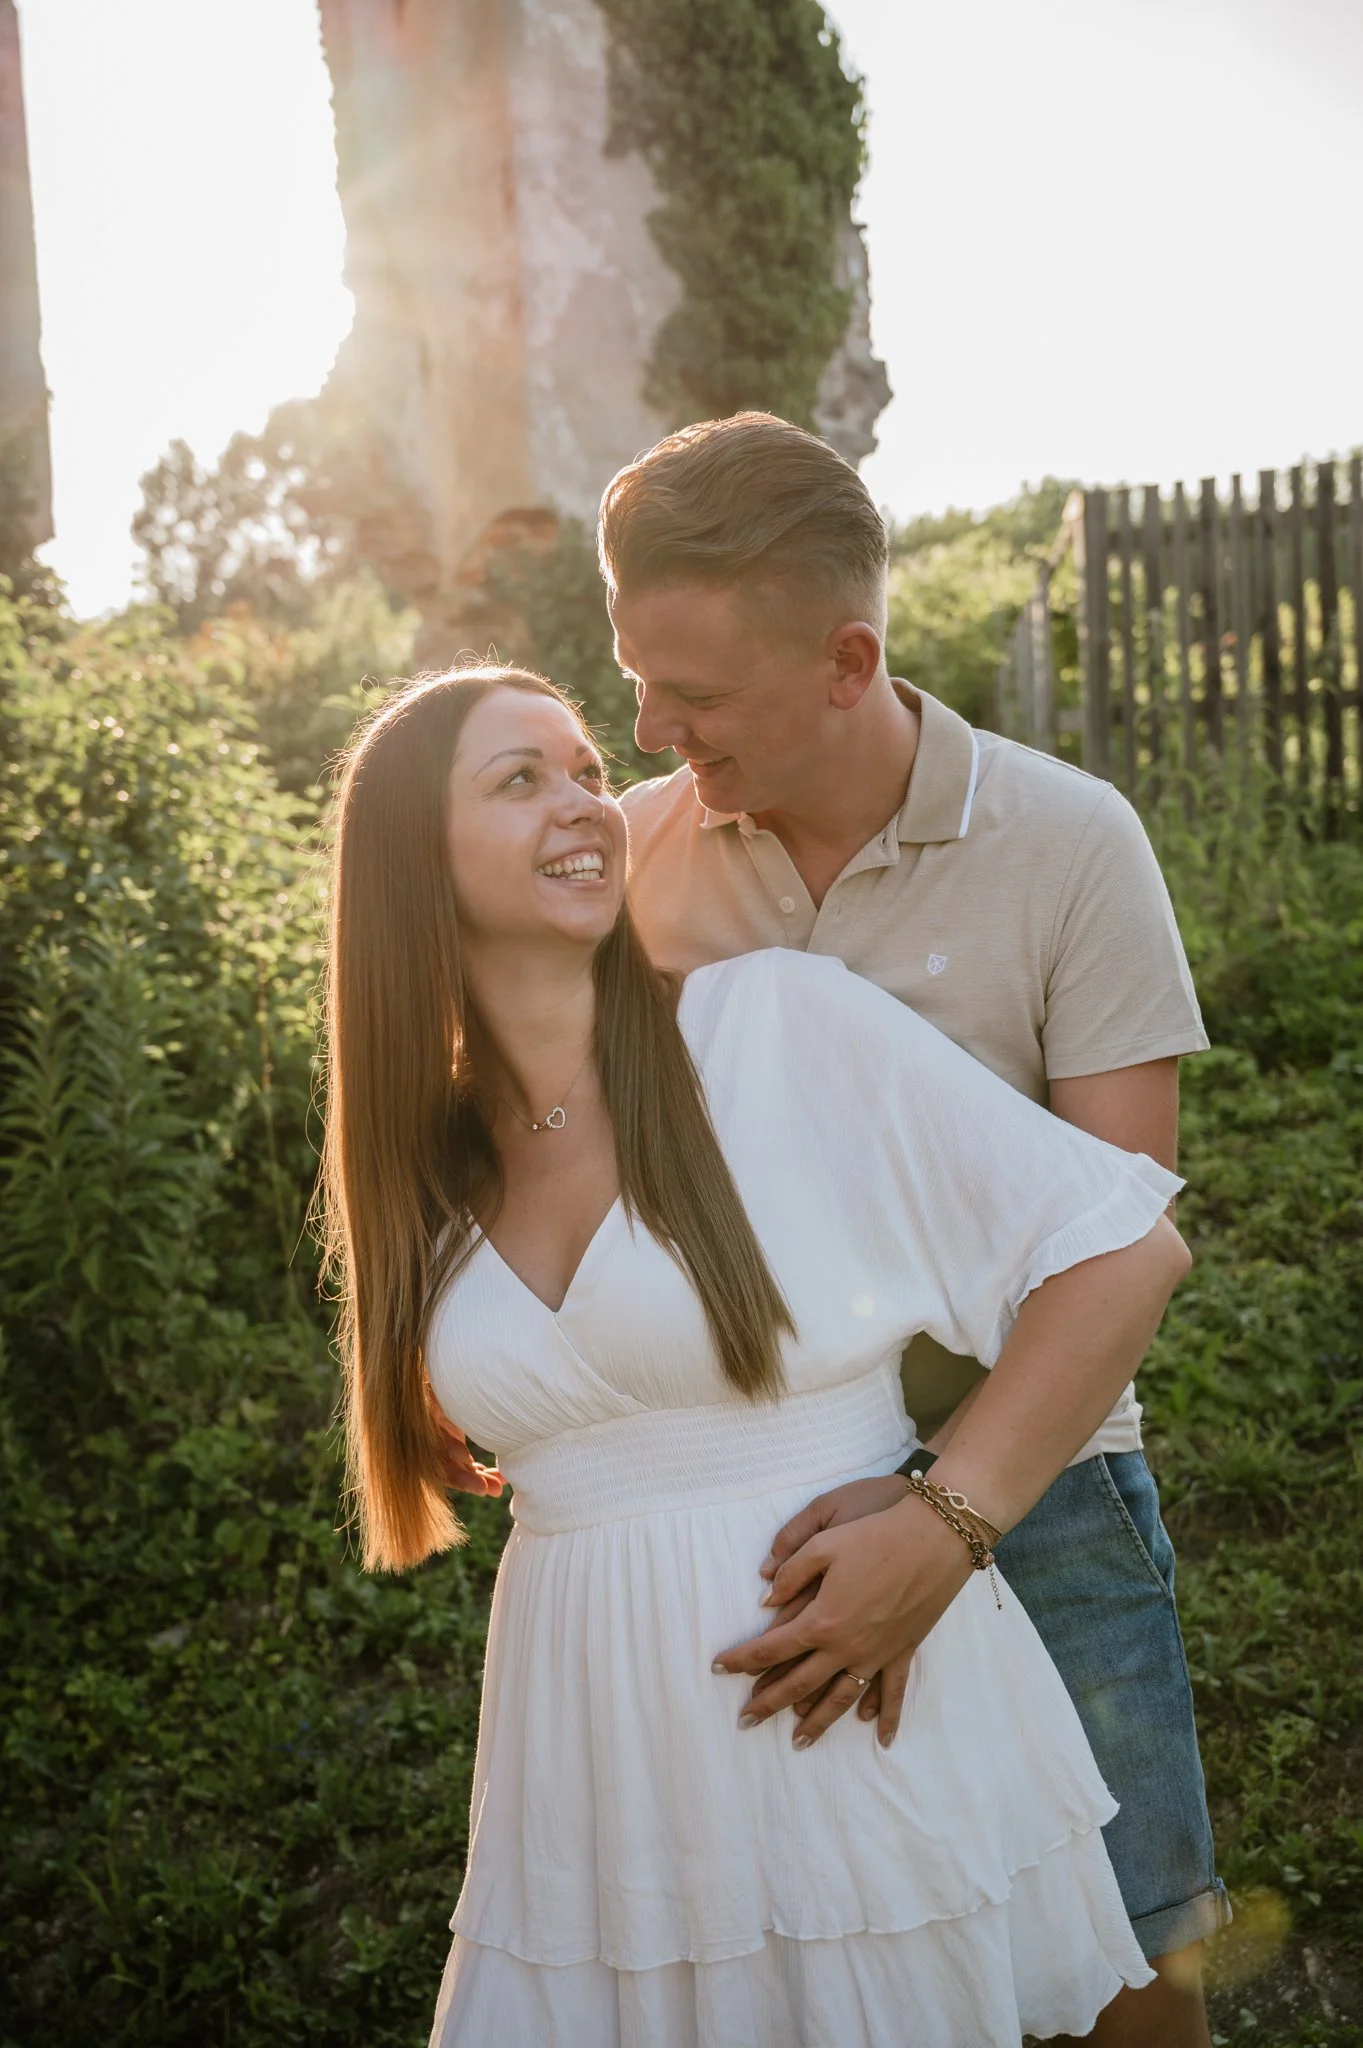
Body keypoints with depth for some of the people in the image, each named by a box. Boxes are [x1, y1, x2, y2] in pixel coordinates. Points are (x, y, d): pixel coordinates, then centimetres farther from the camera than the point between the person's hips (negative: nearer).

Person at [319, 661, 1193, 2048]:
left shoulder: (782, 1022, -11)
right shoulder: (433, 1167, 6)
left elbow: (1124, 1252, -13)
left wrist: (938, 1531, -17)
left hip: (859, 1728, -4)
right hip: (599, 1771, 4)